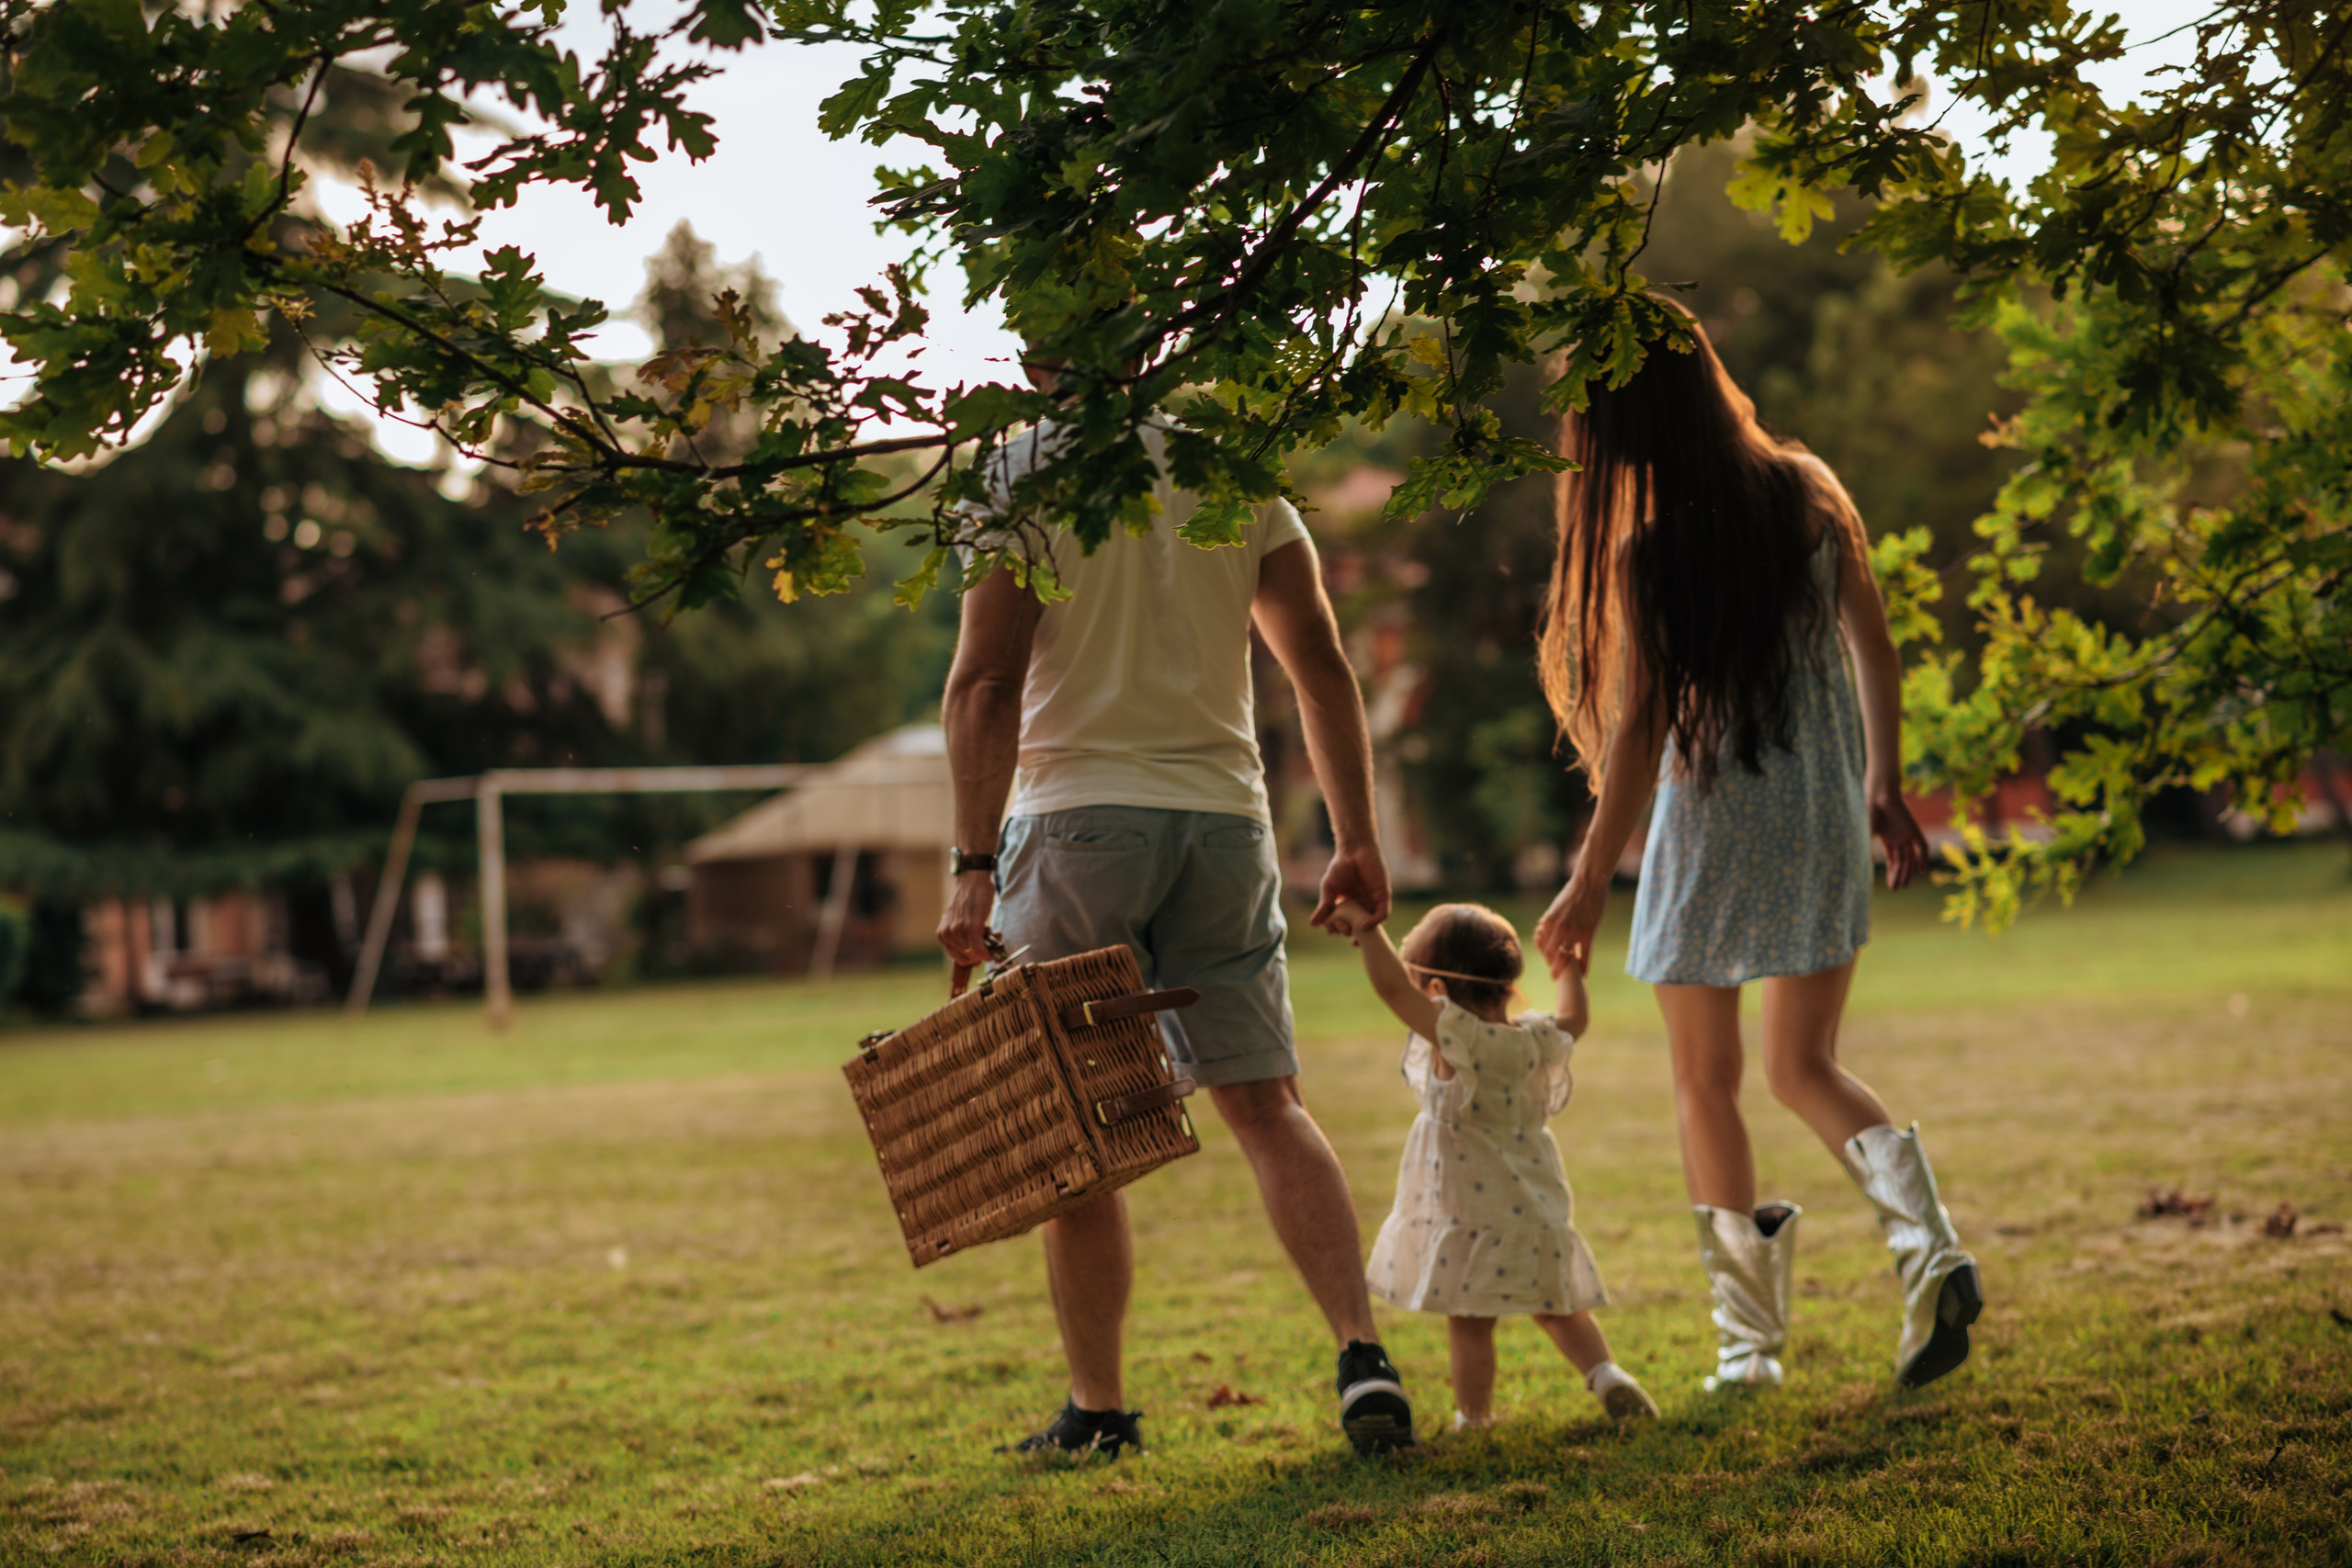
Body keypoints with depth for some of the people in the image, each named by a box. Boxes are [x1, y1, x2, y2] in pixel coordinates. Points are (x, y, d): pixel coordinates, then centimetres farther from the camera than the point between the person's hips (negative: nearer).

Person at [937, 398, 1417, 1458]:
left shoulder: (1020, 473, -3)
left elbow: (988, 681, -11)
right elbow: (1322, 665, 6)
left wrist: (975, 865, -12)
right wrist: (1357, 841, 8)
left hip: (1079, 816, -4)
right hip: (1224, 814, 4)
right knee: (1265, 1102, 9)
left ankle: (1099, 1410, 9)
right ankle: (1362, 1355, -6)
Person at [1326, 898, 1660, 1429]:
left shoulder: (1458, 1042, -21)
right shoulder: (1533, 1042, -1)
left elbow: (1393, 987, -27)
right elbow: (1573, 1019, 21)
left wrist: (1366, 926, -21)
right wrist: (1569, 963, 35)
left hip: (1476, 1220, -6)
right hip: (1539, 1210, 6)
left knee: (1469, 1323, 5)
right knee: (1555, 1308, 22)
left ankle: (1474, 1421, 10)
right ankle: (1605, 1372, 8)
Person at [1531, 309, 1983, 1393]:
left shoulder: (1647, 549, -14)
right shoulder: (1808, 492, 0)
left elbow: (1637, 729, -14)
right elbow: (1875, 651, 6)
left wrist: (1590, 883, -8)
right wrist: (1883, 790, 16)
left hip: (1714, 819, -5)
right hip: (1825, 814, 5)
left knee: (1705, 1080, 12)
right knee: (1805, 1069, 14)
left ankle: (1749, 1337, 13)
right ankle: (1929, 1247, -11)